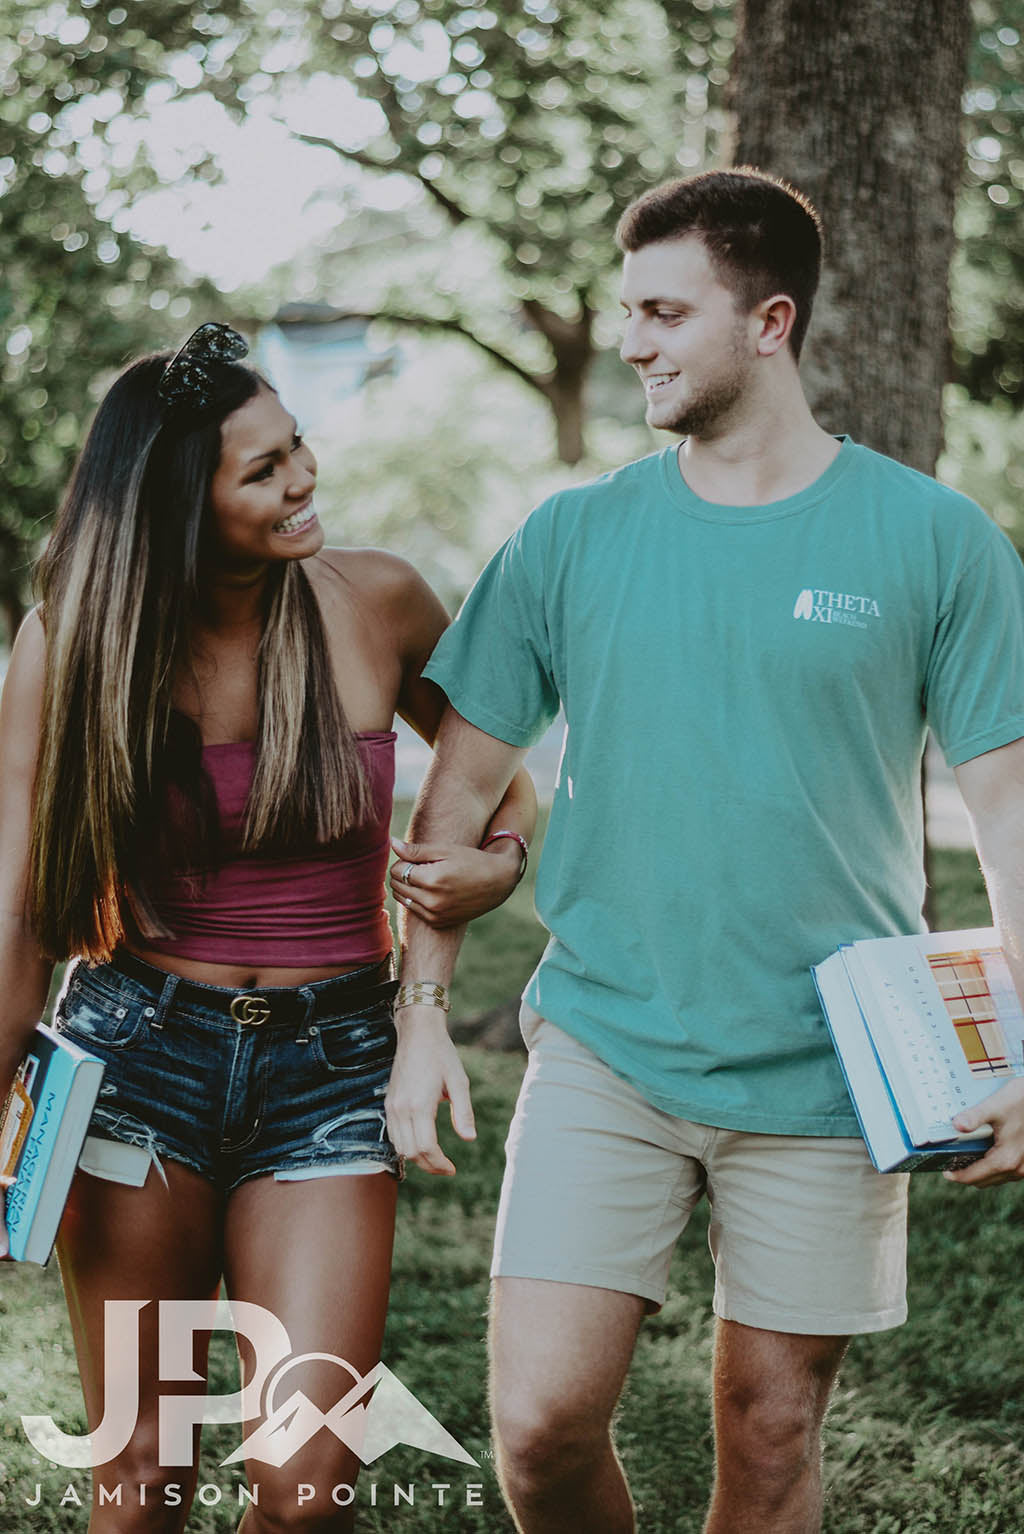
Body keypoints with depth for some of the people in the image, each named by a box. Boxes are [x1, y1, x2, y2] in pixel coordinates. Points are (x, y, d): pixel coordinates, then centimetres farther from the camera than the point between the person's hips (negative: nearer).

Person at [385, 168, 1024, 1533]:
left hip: (825, 1075, -1)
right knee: (541, 1424, -5)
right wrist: (421, 1014, 1)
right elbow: (462, 788, 8)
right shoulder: (572, 538, 3)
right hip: (603, 1052, 1)